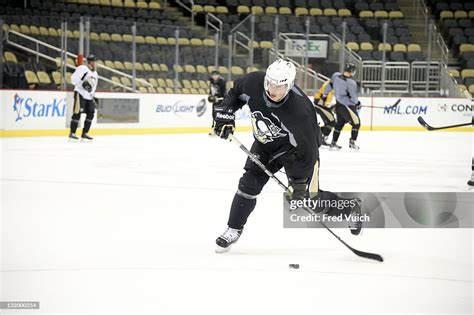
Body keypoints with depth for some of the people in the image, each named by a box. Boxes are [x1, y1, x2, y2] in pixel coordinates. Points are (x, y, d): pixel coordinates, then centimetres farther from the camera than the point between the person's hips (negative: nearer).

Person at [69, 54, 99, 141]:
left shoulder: (95, 73, 18)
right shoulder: (82, 69, -9)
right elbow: (73, 79, -16)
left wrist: (92, 95, 19)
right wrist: (83, 83, -26)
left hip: (89, 96, 8)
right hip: (80, 94, -8)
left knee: (90, 114, 3)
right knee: (77, 113, -11)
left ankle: (85, 133, 11)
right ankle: (72, 133, -7)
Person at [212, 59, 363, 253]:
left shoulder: (299, 109, -40)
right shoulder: (253, 82, -25)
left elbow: (307, 149, -32)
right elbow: (236, 93, 1)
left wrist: (299, 182, -27)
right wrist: (225, 114, -8)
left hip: (295, 147, -5)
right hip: (265, 143, 5)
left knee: (309, 197, -5)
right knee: (249, 184, -6)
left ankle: (351, 209, 20)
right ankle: (233, 230, 10)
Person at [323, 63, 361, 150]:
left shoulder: (336, 76, -6)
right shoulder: (351, 83, -25)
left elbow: (330, 85, 10)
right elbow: (353, 97, -16)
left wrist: (324, 94, 27)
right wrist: (358, 104, 5)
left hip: (338, 104, 7)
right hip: (348, 106, -7)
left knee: (339, 123, 20)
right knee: (356, 123, 7)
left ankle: (333, 143, 22)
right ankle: (352, 143, 5)